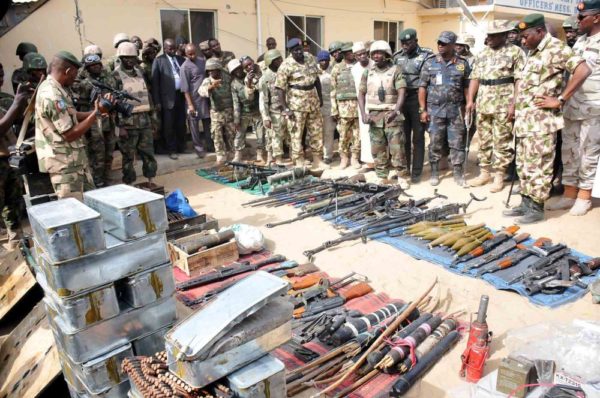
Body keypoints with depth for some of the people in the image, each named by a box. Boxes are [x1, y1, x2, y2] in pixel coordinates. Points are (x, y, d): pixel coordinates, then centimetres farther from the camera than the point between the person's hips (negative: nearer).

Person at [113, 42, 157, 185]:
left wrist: (151, 115, 13)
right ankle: (130, 185, 12)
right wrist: (121, 125, -15)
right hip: (128, 121, -5)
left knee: (148, 152, 9)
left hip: (144, 119, 5)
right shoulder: (116, 75, -6)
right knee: (128, 155, 2)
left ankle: (152, 181, 19)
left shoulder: (139, 72, 12)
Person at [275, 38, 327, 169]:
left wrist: (320, 97, 16)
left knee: (317, 132, 11)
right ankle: (299, 163, 9)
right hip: (296, 105, -6)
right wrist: (285, 108, -17)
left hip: (313, 103, 6)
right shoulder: (286, 66, -11)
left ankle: (317, 160, 24)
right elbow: (280, 88, -13)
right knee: (296, 134, -1)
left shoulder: (310, 60, 7)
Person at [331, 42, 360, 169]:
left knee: (357, 134, 4)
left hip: (359, 105, 2)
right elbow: (333, 90, 3)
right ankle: (344, 157, 17)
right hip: (344, 106, -1)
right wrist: (334, 110, -3)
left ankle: (355, 158, 16)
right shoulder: (337, 68, 5)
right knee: (343, 135, 1)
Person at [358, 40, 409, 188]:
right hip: (374, 115, 3)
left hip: (392, 114, -3)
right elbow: (361, 93, 10)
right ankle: (382, 176, 14)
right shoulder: (367, 72, 10)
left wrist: (396, 111, -24)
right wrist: (363, 114, -3)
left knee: (397, 146, -6)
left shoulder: (395, 70, 0)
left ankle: (399, 176, 5)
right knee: (377, 148, 5)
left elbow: (402, 92, -9)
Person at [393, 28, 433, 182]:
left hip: (418, 100, -4)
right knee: (403, 137, 9)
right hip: (401, 100, 4)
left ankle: (416, 171, 8)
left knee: (418, 138, 2)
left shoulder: (427, 55, -3)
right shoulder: (397, 57, 10)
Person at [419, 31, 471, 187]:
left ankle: (458, 174, 13)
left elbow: (467, 87, 8)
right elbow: (422, 87, 1)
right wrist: (422, 109, -4)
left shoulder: (463, 63, 5)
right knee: (435, 143, 5)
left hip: (456, 110, 1)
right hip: (434, 110, 0)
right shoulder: (430, 62, 2)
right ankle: (434, 173, 16)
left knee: (457, 143, 3)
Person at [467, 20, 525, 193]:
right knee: (484, 141, 10)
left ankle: (499, 177, 7)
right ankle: (484, 173, 20)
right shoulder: (482, 54, 14)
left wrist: (514, 104, -15)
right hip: (483, 104, 5)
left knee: (502, 142, 0)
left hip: (503, 105, -5)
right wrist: (470, 100, 4)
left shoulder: (515, 52, -2)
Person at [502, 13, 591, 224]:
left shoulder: (556, 48, -10)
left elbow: (583, 70, -21)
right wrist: (515, 106, 14)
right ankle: (526, 204, 20)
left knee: (538, 166, -3)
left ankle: (536, 208, 5)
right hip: (524, 120, 9)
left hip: (540, 121, -9)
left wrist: (560, 100, -19)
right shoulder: (533, 52, 18)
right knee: (524, 165, 12)